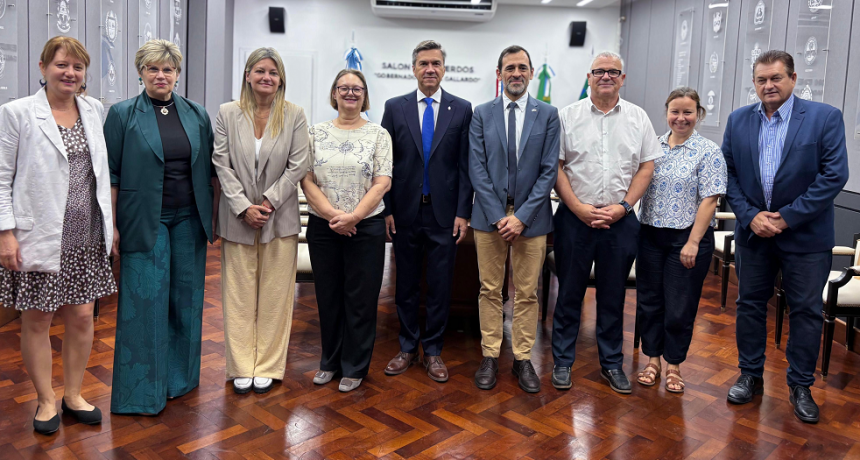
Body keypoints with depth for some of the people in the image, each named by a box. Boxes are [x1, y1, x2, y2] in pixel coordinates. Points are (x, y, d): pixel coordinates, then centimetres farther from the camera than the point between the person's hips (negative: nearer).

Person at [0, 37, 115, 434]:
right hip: (38, 236, -4)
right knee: (37, 320, 8)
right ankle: (46, 401, 26)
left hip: (86, 237, 4)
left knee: (82, 316, 9)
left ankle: (73, 396, 27)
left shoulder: (94, 110, 7)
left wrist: (111, 221, 9)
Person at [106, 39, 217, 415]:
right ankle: (142, 390, 11)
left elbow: (210, 169, 12)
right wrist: (112, 225, -7)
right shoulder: (123, 115, -1)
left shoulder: (197, 115, 9)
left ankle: (180, 376, 25)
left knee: (186, 296, 9)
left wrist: (214, 213, 8)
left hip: (189, 219, 4)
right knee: (145, 300, -1)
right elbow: (111, 174, -2)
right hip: (144, 221, -3)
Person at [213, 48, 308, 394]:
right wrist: (244, 207, -11)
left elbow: (298, 166, -3)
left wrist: (268, 202, -11)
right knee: (239, 294, 6)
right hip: (238, 217, 1)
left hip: (279, 217, 0)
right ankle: (242, 368, 18)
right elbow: (222, 165, -1)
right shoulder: (227, 114, 2)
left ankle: (267, 366, 18)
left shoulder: (294, 115, 0)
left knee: (274, 295, 5)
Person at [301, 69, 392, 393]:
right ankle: (330, 360, 29)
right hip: (322, 227, 2)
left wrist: (352, 216, -16)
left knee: (361, 299, 4)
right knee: (328, 296, 12)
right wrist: (332, 214, -13)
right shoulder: (317, 133, 6)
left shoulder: (378, 134, 1)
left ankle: (354, 367, 20)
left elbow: (382, 184, -6)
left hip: (366, 228, -2)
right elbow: (307, 180, 0)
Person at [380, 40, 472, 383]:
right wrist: (386, 209, -2)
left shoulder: (462, 109, 2)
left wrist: (462, 212, -5)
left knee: (440, 285, 6)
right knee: (406, 284, 11)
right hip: (405, 212, 1)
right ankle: (408, 348, 25)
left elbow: (465, 165, 1)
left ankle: (433, 351, 20)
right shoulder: (395, 107, 4)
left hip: (444, 213, -1)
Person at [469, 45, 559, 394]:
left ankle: (523, 359, 18)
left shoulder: (548, 114, 3)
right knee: (490, 290, 7)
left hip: (531, 217, 0)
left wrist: (522, 216, -11)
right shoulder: (482, 114, 5)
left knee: (527, 293, 6)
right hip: (489, 215, 1)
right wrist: (498, 215, -10)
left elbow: (549, 170, -2)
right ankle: (490, 356, 19)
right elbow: (477, 168, -1)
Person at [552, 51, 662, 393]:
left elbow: (647, 167, 6)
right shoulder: (568, 116, 2)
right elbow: (555, 166, -2)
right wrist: (579, 207, -10)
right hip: (575, 217, -1)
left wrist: (622, 206, -6)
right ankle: (562, 361, 18)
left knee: (613, 295, 10)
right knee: (569, 292, 5)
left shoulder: (638, 118, 8)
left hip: (620, 220, 2)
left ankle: (611, 362, 23)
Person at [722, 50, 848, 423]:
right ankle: (750, 376, 27)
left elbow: (834, 175, -13)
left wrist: (787, 218, -16)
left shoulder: (825, 118, -8)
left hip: (805, 235, -3)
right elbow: (728, 173, 1)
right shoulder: (739, 120, 2)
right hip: (753, 231, 3)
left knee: (806, 310, 6)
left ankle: (800, 386, 22)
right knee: (750, 305, 11)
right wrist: (750, 216, -11)